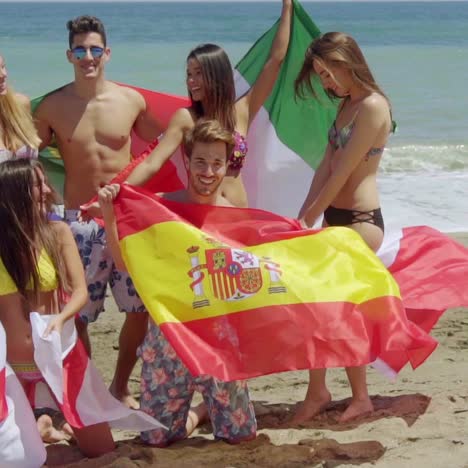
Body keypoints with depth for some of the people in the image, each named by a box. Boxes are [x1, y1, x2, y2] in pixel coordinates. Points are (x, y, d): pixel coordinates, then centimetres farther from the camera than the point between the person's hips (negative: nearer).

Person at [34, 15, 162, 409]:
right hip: (79, 221, -2)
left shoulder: (131, 101, 1)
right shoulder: (52, 107, -3)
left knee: (141, 307, 4)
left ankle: (121, 385, 24)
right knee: (78, 313, -1)